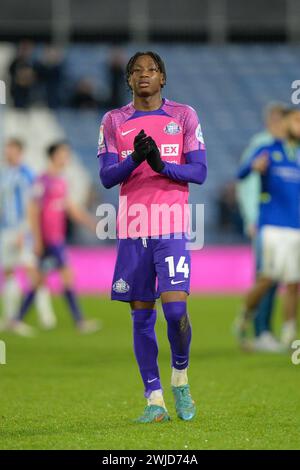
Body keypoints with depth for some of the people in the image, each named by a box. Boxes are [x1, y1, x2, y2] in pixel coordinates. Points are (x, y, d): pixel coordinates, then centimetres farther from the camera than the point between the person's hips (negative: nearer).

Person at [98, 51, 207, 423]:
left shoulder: (183, 116, 6)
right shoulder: (113, 121, 9)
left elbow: (199, 172, 1)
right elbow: (106, 177, 2)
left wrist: (162, 165, -16)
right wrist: (135, 159, -17)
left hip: (172, 228, -2)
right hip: (132, 231, 2)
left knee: (176, 309, -14)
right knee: (141, 316, 2)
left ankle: (180, 377, 11)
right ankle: (154, 399, 7)